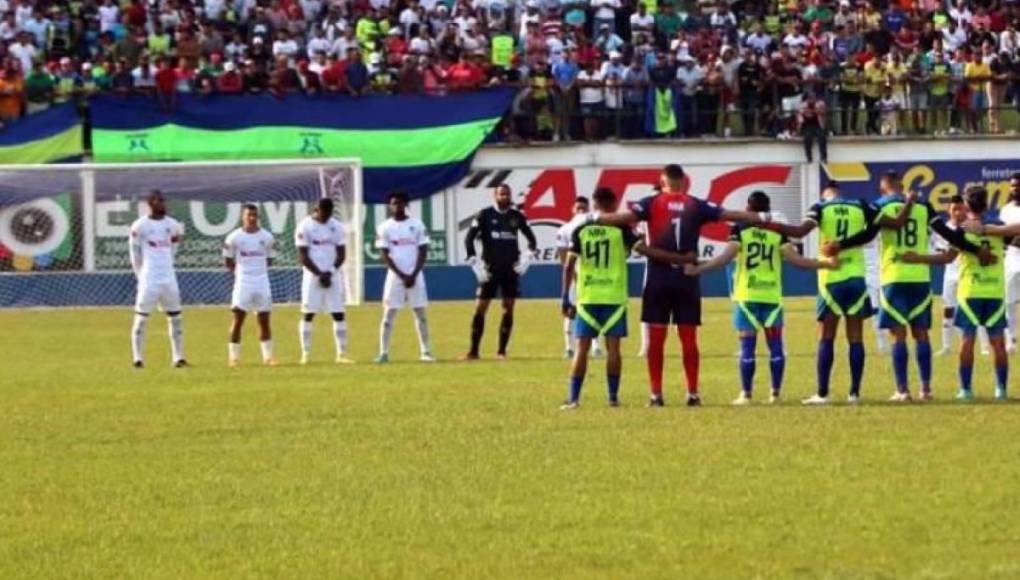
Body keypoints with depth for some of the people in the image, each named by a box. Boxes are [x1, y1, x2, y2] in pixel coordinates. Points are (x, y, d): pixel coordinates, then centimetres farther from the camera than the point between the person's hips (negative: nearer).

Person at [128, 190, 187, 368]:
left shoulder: (172, 225, 6)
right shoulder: (140, 226, -7)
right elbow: (135, 253, -1)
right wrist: (141, 275, 2)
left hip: (168, 278, 5)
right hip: (149, 279, -5)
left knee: (175, 317, 6)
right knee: (141, 317, -4)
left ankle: (178, 357, 12)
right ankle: (138, 358, 1)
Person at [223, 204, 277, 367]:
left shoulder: (266, 237, 4)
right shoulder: (234, 237, -4)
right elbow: (228, 260, 5)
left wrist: (258, 269, 5)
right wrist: (238, 271, 1)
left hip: (262, 281, 2)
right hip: (243, 281, -2)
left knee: (264, 320, 5)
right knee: (238, 319, -5)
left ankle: (268, 356, 11)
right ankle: (234, 356, 1)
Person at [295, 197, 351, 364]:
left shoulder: (336, 226, 7)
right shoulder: (305, 227, -4)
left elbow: (341, 254, 6)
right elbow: (303, 256, -7)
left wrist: (330, 272, -8)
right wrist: (319, 274, -13)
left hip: (334, 276, 3)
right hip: (312, 276, -3)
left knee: (339, 314, -1)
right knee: (308, 314, -1)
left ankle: (341, 354, 2)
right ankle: (306, 354, 4)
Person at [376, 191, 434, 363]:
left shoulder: (417, 225, 4)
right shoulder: (385, 227, 1)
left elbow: (423, 251, 2)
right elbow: (385, 255, -3)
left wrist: (414, 275, -8)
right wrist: (402, 275, -11)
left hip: (415, 275, 1)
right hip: (395, 276, -1)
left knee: (420, 313, 3)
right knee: (389, 314, -4)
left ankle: (425, 351, 8)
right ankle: (384, 352, -4)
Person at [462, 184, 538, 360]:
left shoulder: (517, 217, 5)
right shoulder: (485, 215, -3)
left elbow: (531, 240, 14)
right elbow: (469, 239, -3)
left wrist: (525, 259, 0)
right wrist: (476, 264, -10)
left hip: (511, 270, 3)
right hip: (490, 270, -3)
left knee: (508, 309, 1)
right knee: (480, 308, -4)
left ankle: (501, 351, 8)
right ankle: (473, 351, 1)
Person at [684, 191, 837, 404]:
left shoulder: (740, 231, -3)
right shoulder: (778, 233, 1)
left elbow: (726, 257, -12)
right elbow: (794, 259, -5)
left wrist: (696, 269, -10)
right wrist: (825, 264, 5)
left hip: (746, 296, -1)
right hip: (772, 296, 1)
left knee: (747, 346, 0)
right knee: (775, 345, 6)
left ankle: (746, 394, 0)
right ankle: (775, 393, 4)